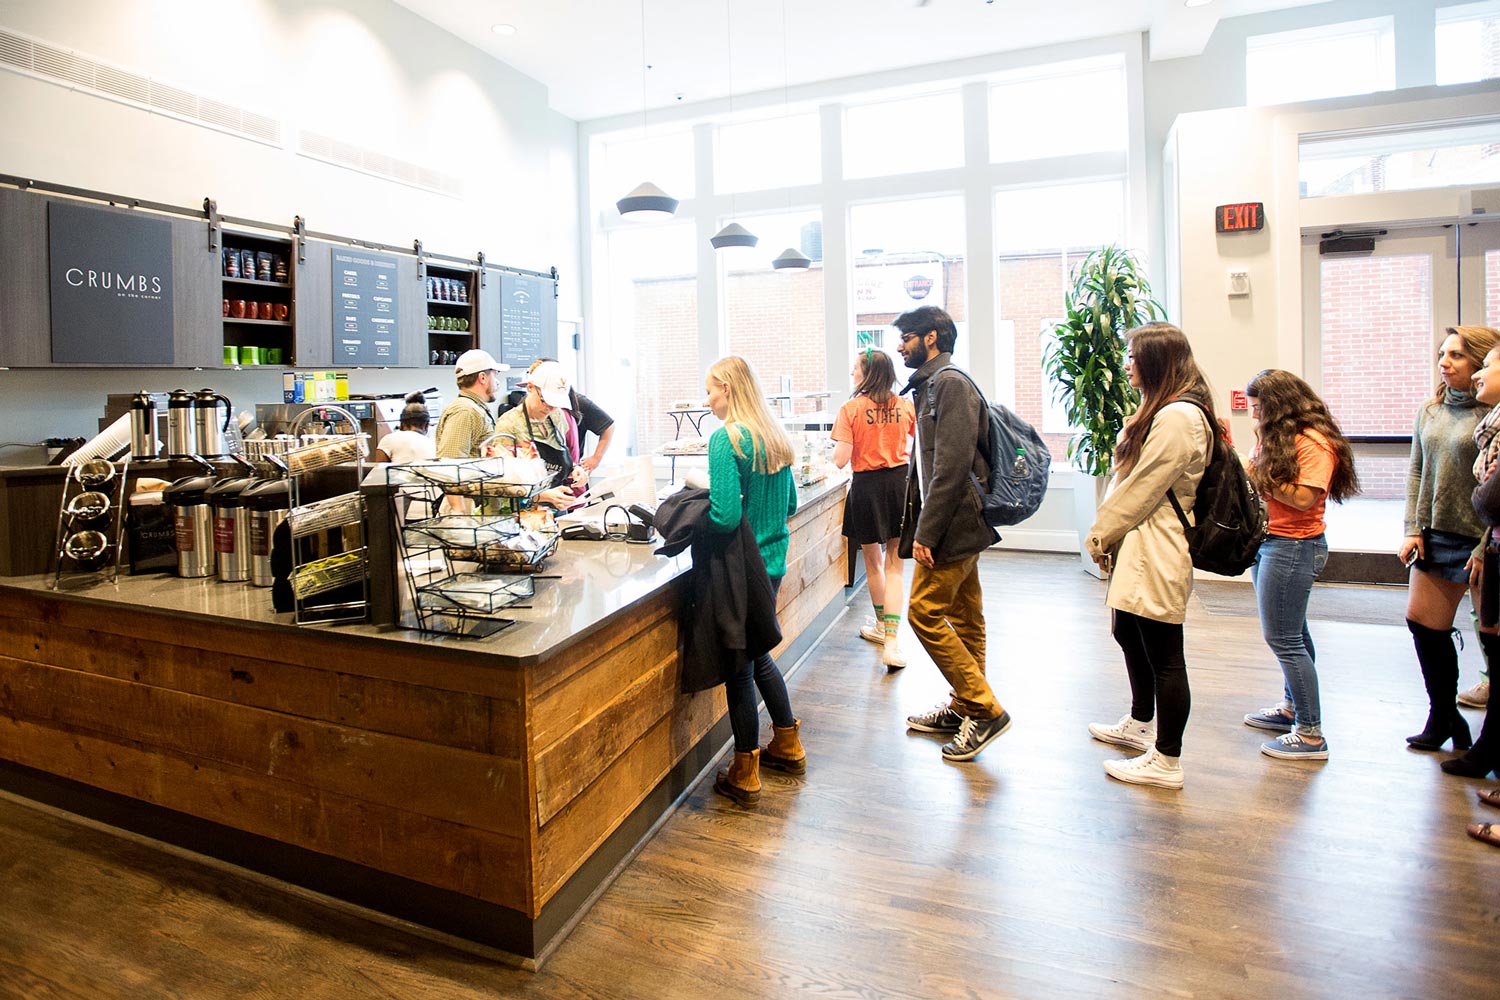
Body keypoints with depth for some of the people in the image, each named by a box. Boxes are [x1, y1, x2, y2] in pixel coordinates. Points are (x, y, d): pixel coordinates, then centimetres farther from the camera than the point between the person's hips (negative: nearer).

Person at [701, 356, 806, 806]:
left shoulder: (726, 439, -18)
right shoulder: (775, 436, 7)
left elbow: (725, 515, -24)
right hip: (774, 561, 8)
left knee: (738, 667, 5)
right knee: (758, 652, 24)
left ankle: (744, 774, 18)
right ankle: (787, 745, 37)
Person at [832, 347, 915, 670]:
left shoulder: (850, 410, -12)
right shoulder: (905, 406, -2)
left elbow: (841, 460, -14)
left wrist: (837, 449, 8)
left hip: (868, 487, -2)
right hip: (901, 483, 2)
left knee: (873, 562, 17)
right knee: (894, 564, 6)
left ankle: (881, 625, 37)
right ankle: (891, 642, -1)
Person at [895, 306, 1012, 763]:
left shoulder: (950, 383, -14)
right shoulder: (933, 385, 17)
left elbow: (952, 465, -22)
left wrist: (926, 531, -22)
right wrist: (918, 526, 16)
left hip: (953, 524, -10)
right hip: (963, 527, 10)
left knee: (925, 613, -8)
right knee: (963, 618, 14)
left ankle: (984, 709, 1)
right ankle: (963, 707, 25)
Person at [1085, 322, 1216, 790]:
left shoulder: (1178, 418, -18)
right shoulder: (1163, 411, 17)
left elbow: (1140, 489, -18)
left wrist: (1100, 536, -7)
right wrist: (1109, 536, 9)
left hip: (1157, 557, -11)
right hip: (1138, 552, 12)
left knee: (1163, 656, -1)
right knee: (1129, 634, 24)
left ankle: (1166, 762, 12)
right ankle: (1140, 725, 44)